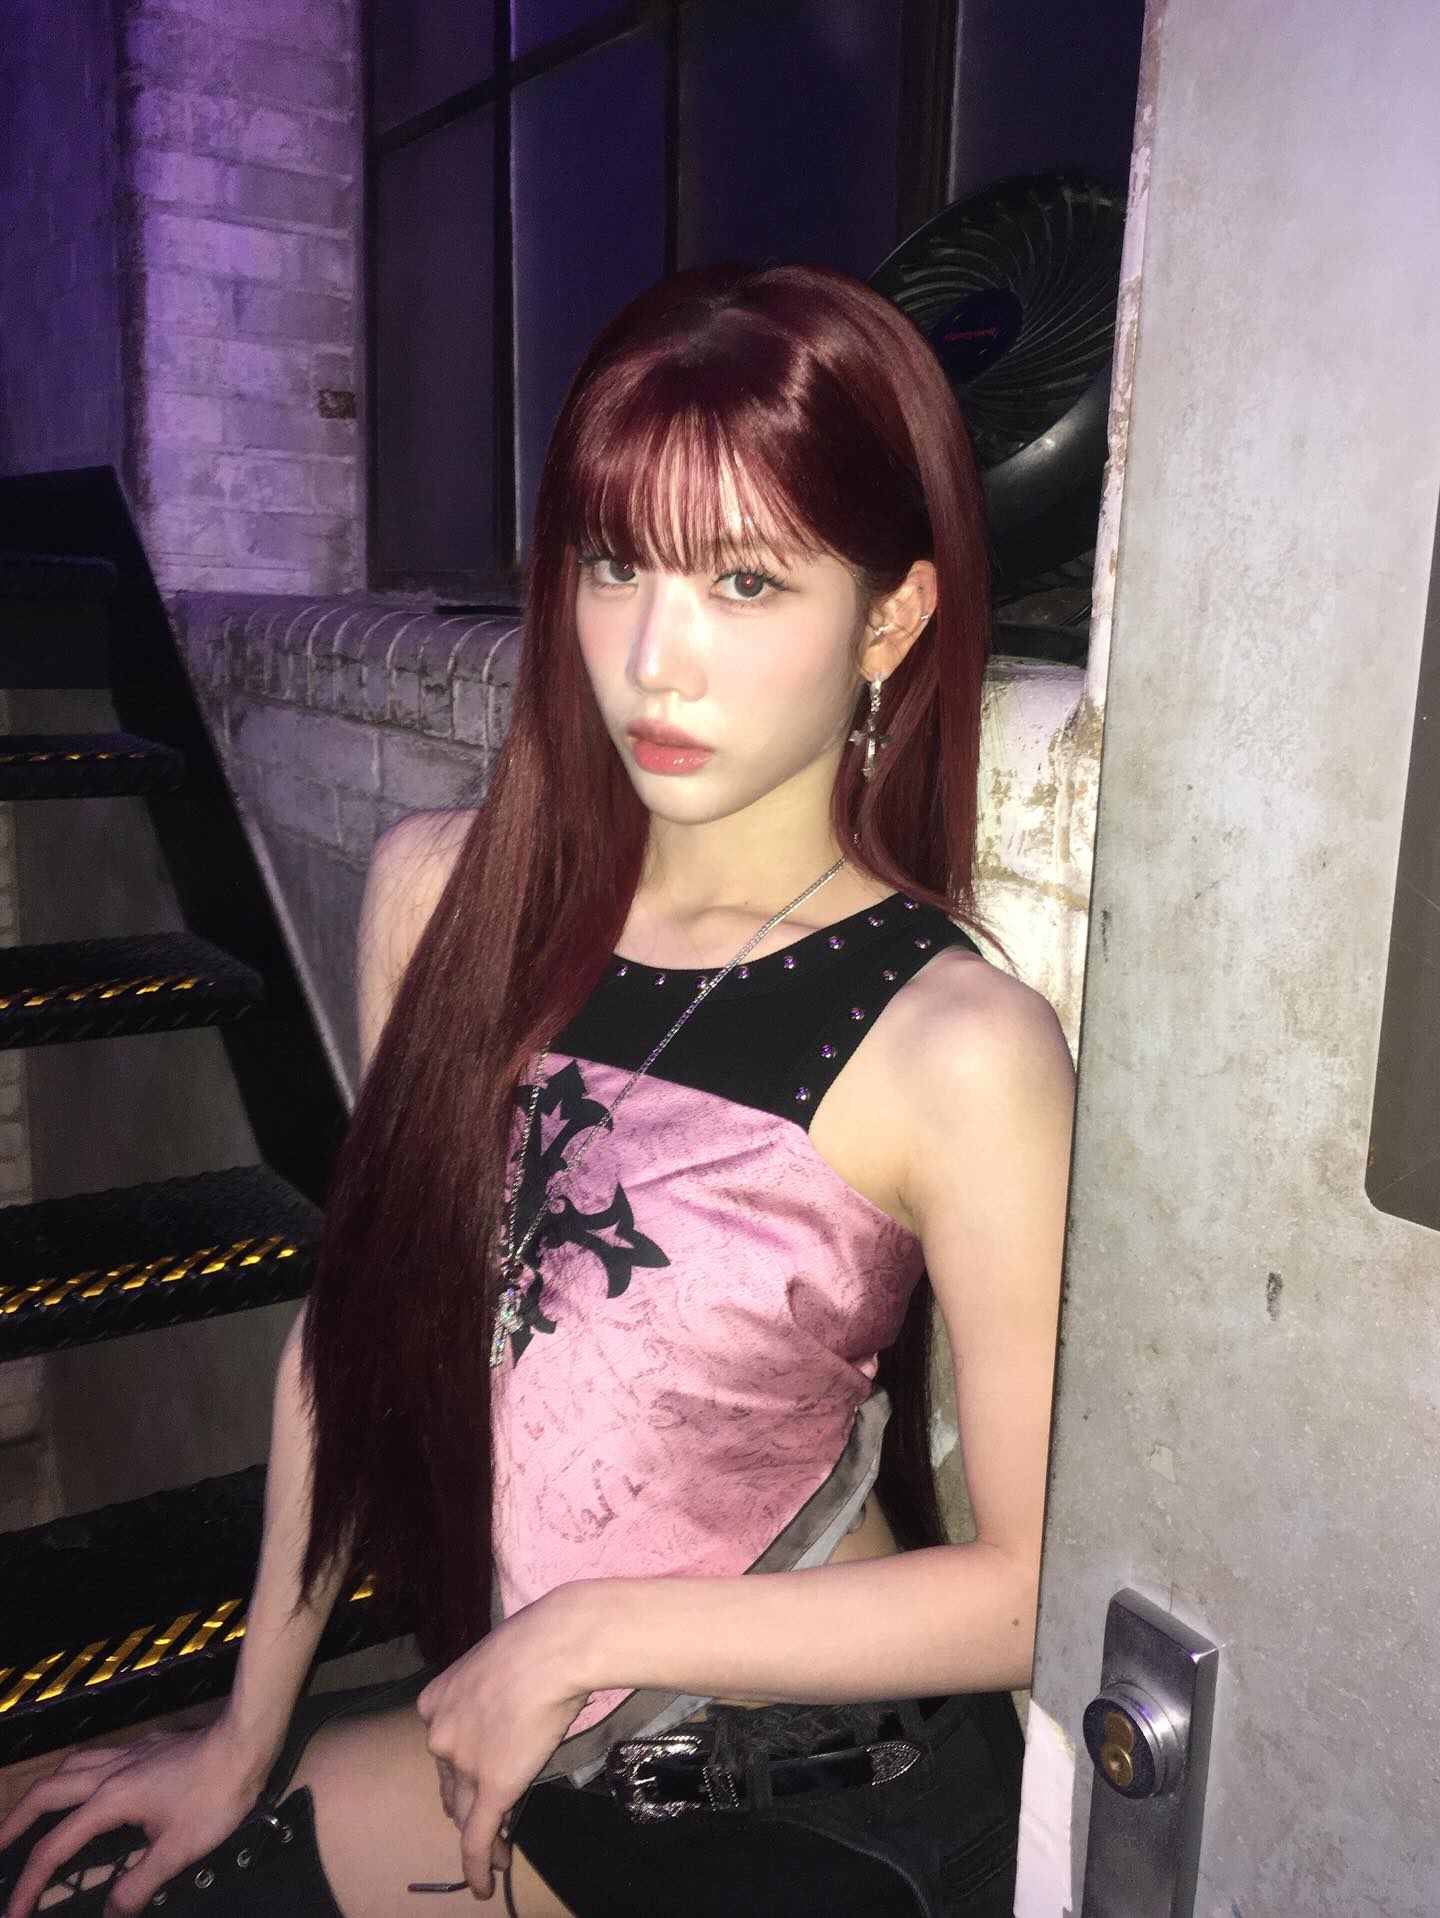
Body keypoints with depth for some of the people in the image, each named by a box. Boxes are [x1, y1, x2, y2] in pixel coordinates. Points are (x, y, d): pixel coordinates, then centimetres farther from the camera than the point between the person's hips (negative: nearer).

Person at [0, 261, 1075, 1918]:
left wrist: (595, 1627, -15)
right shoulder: (438, 892, -9)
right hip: (493, 1724, 4)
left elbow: (1044, 1585, -16)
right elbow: (356, 1318, 0)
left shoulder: (955, 1051, -23)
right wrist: (246, 1734, 6)